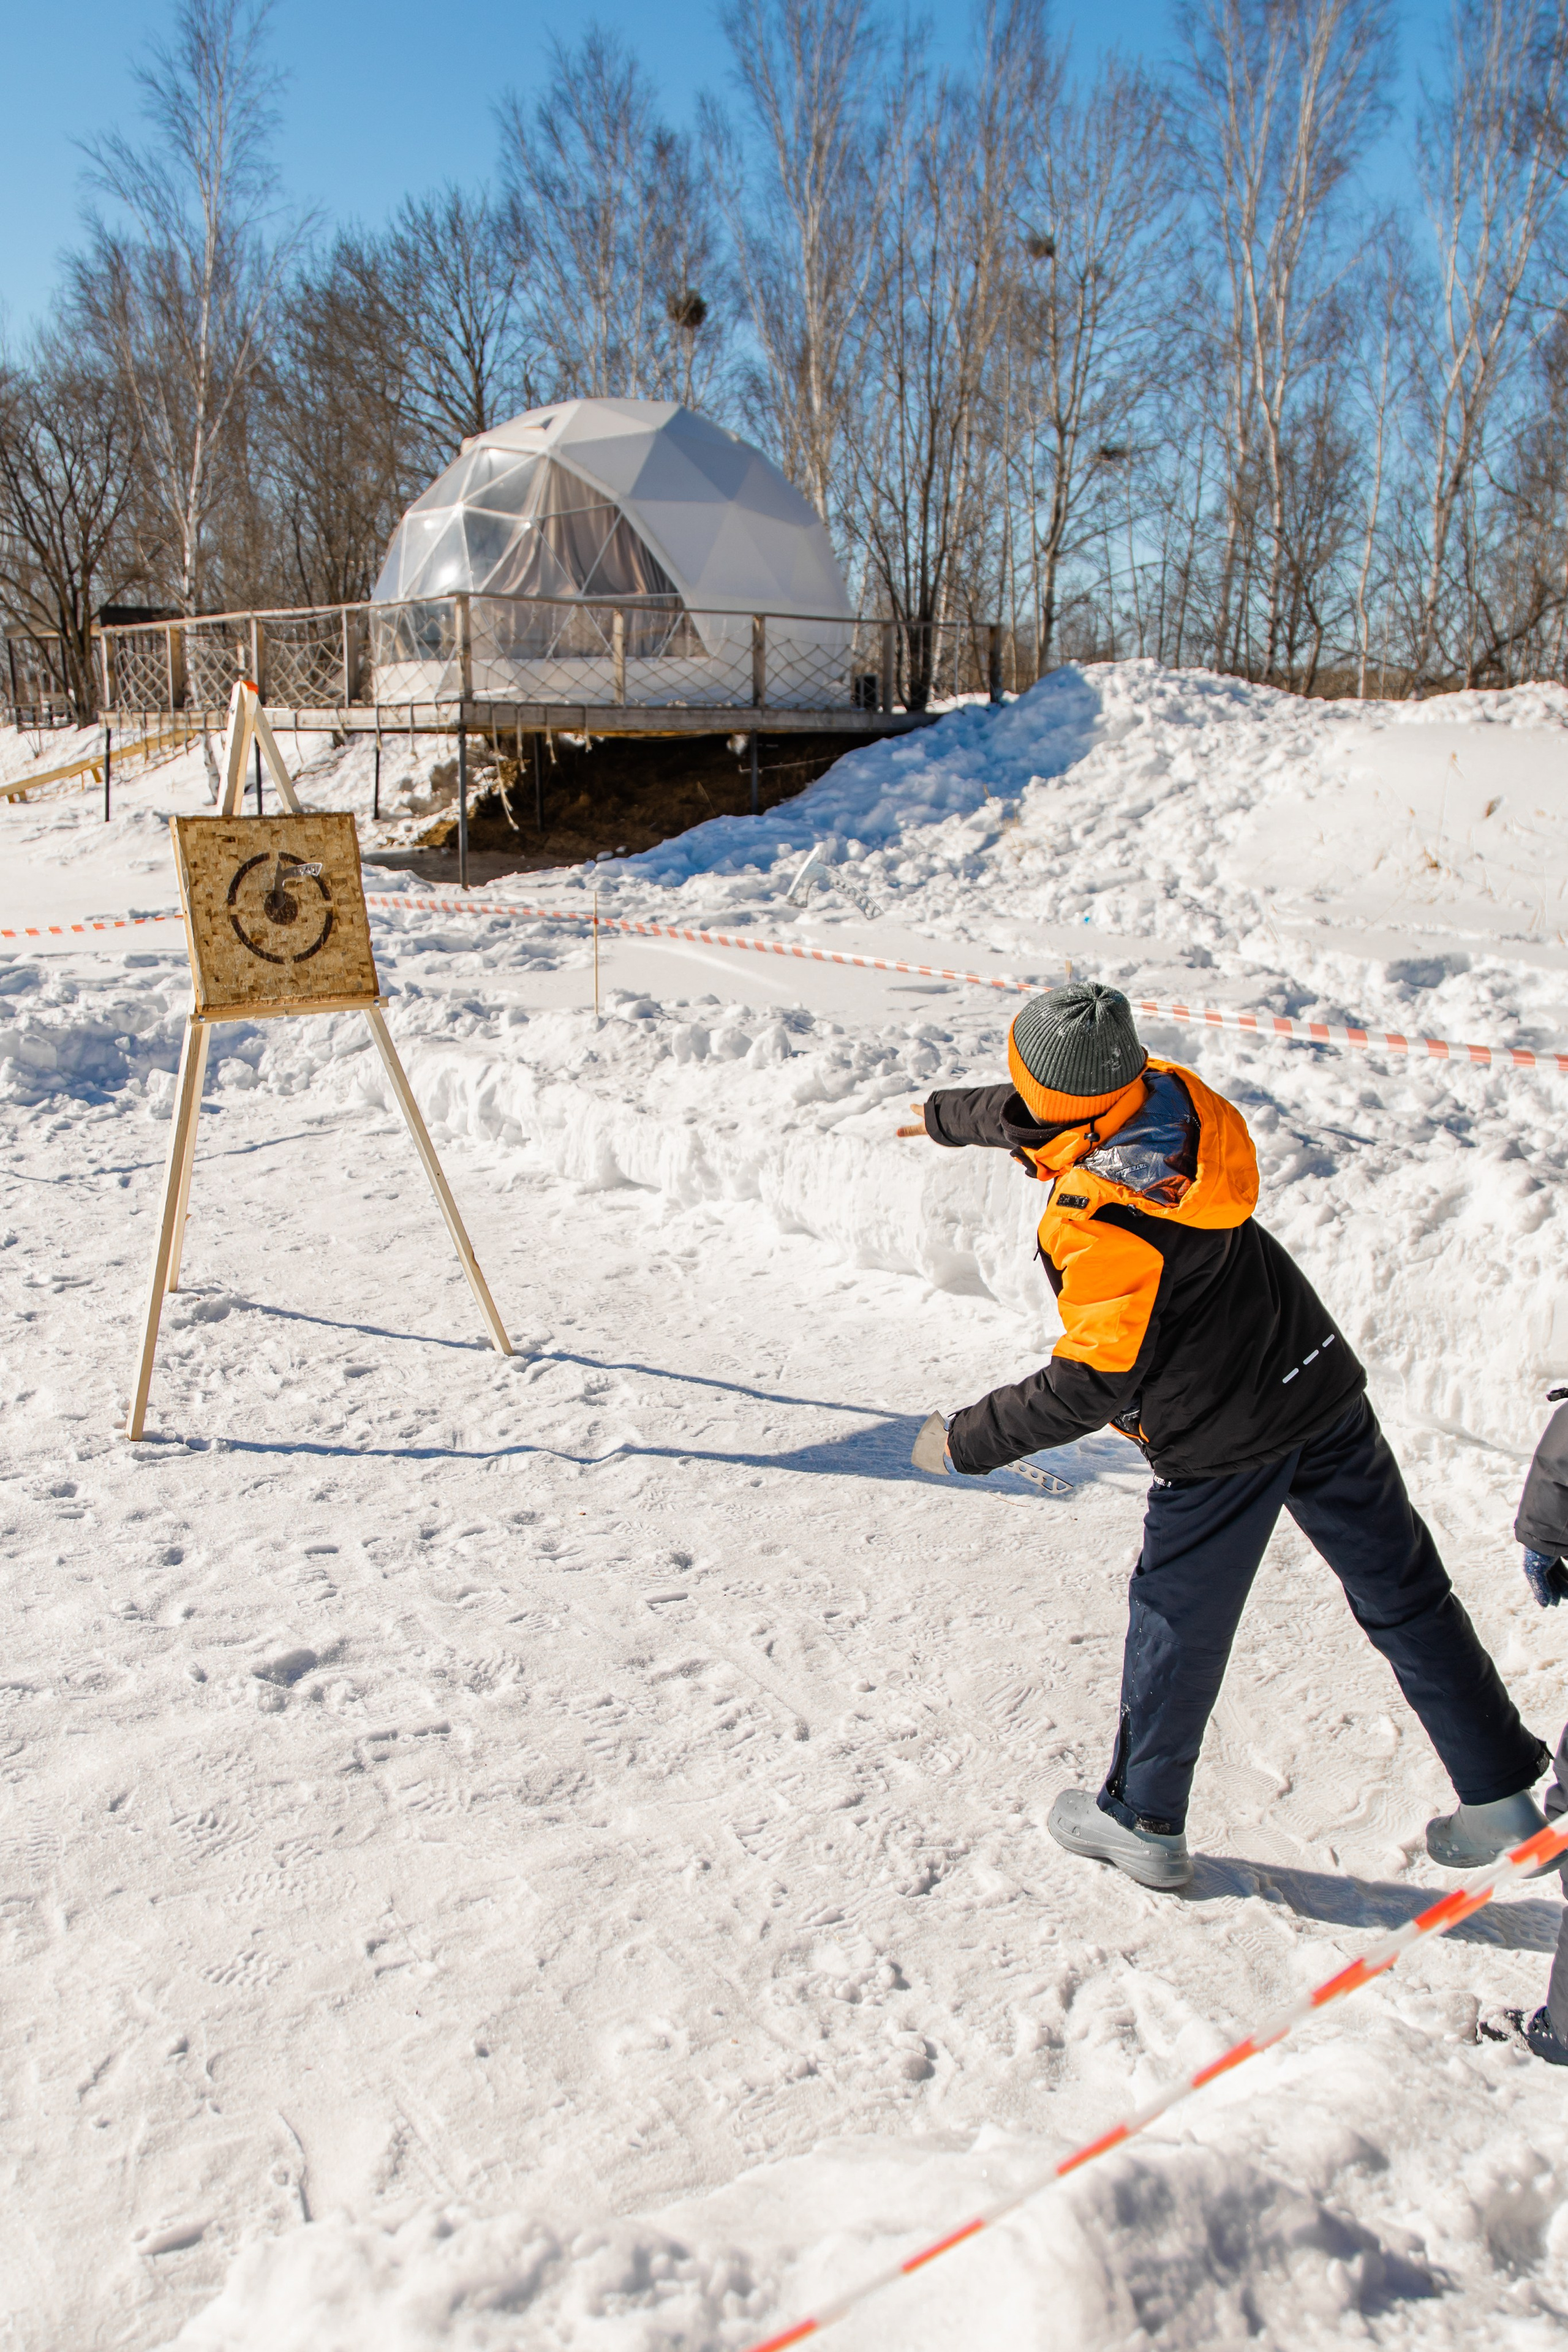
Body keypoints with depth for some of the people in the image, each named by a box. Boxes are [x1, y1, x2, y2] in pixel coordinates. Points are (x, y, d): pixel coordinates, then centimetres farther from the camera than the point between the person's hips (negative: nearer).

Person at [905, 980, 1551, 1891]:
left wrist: (967, 1440, -10)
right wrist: (949, 1115, 32)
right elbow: (1049, 1117, 16)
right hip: (1321, 1384, 7)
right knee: (1402, 1591, 17)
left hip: (1223, 1438, -7)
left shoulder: (1103, 1220, -28)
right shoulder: (1171, 1096, -5)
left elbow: (1088, 1388, -22)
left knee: (1179, 1622, 13)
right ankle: (1502, 1790, 28)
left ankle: (1144, 1821, 32)